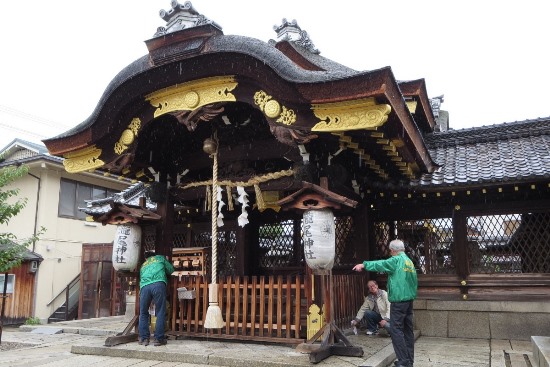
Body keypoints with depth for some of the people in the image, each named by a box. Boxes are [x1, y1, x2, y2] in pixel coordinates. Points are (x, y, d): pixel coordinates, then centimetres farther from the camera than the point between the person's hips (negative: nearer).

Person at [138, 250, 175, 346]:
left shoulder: (143, 266, 37)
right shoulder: (160, 258, 29)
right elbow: (171, 270, 28)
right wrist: (165, 275, 48)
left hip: (144, 287, 3)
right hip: (158, 284, -3)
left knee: (143, 313, 15)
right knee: (160, 313, 1)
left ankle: (143, 338, 11)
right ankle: (159, 339, -1)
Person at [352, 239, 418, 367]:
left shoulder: (397, 260, -10)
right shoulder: (410, 262, 13)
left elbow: (381, 264, -22)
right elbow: (415, 280, 16)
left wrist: (364, 265, -24)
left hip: (399, 300, -9)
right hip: (409, 299, 9)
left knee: (396, 330, -6)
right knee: (408, 329, 12)